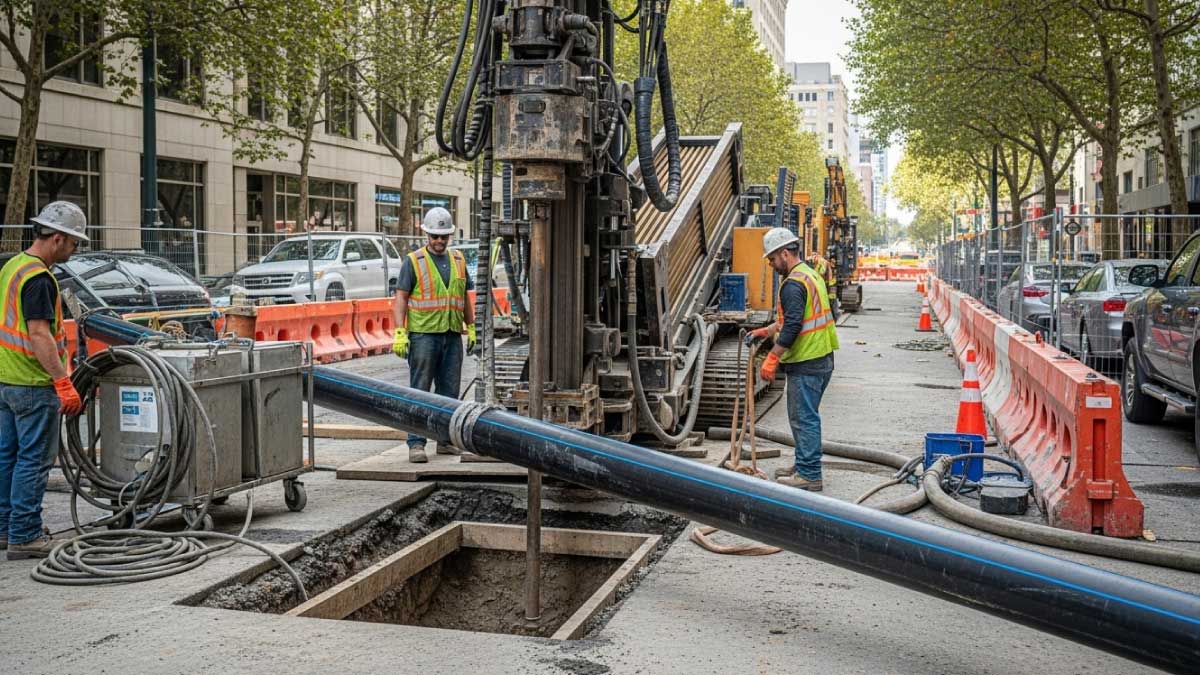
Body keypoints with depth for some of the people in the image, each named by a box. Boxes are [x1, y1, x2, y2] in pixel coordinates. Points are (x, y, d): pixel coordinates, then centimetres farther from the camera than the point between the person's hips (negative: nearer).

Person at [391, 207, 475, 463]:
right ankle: (416, 444, -1)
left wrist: (471, 328, 16)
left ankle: (445, 441, 17)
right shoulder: (413, 261, -2)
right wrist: (399, 333, -14)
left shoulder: (458, 260, 14)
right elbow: (401, 298, -5)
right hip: (423, 335, -5)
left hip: (452, 336, 5)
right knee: (419, 391, -3)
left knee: (449, 392, 8)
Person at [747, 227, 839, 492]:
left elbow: (793, 326, -24)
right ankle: (804, 465, 27)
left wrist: (772, 358, -21)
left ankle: (809, 475, 0)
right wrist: (767, 331, 26)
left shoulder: (793, 284, -17)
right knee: (806, 416, 18)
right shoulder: (811, 275, 16)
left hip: (805, 364, -10)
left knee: (803, 418, -4)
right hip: (822, 360, 10)